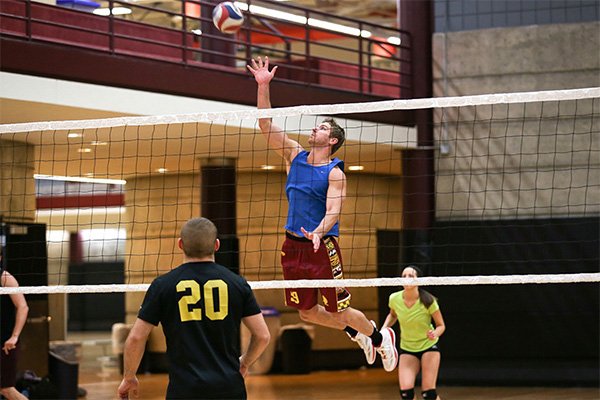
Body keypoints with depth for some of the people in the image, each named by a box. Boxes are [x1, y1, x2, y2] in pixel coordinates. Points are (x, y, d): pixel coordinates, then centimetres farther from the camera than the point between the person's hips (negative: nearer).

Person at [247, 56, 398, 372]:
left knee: (339, 311, -1)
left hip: (322, 245, -6)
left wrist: (318, 232, -38)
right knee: (307, 312, 12)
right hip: (293, 245, 6)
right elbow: (265, 125, 4)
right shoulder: (295, 155, 8)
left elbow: (333, 212, -18)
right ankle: (356, 334, 36)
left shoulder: (335, 173, -8)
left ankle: (380, 337, 26)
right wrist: (263, 86, -6)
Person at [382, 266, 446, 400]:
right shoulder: (395, 299, -12)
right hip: (407, 349, 3)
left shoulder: (428, 301, -20)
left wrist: (435, 333, -29)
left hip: (429, 346, -3)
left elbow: (441, 325, -7)